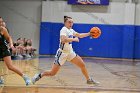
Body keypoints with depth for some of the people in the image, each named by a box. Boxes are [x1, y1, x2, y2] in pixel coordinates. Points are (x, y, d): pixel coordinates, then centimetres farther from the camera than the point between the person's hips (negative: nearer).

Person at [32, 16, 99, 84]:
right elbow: (63, 39, -35)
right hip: (62, 53, -8)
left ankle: (89, 80, 22)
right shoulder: (64, 29, -17)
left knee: (82, 65, 5)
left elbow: (80, 35, 25)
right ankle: (39, 76, 15)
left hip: (70, 52, 8)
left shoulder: (71, 30, 9)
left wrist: (89, 34, 14)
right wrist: (74, 39, -24)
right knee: (52, 73, -6)